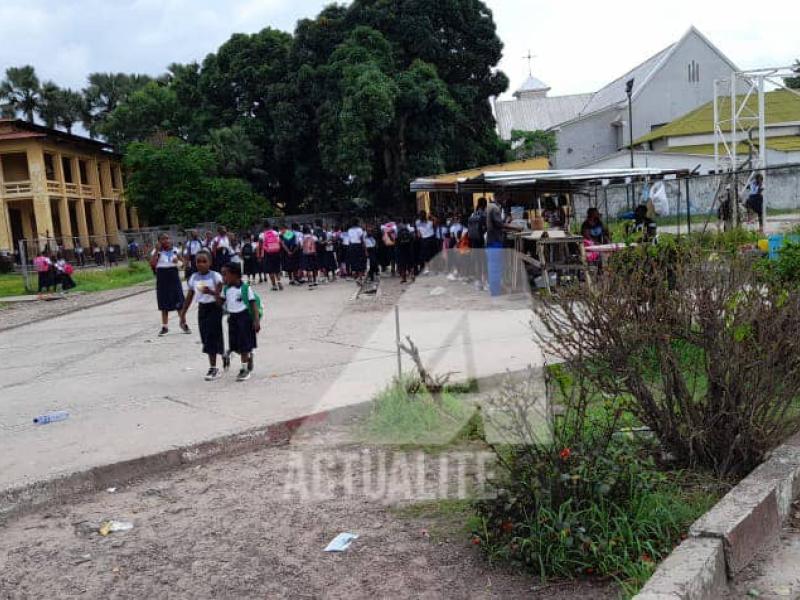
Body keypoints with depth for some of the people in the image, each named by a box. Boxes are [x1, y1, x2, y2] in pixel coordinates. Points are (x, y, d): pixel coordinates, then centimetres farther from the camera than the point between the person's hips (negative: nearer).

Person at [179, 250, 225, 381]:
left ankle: (213, 368, 0)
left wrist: (211, 292, -39)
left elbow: (219, 294, -18)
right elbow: (189, 298, 10)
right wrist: (183, 314, 9)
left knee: (212, 336, -7)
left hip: (214, 308, -5)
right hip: (202, 308, 5)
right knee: (206, 338, 8)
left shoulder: (215, 276, -11)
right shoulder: (193, 278, 3)